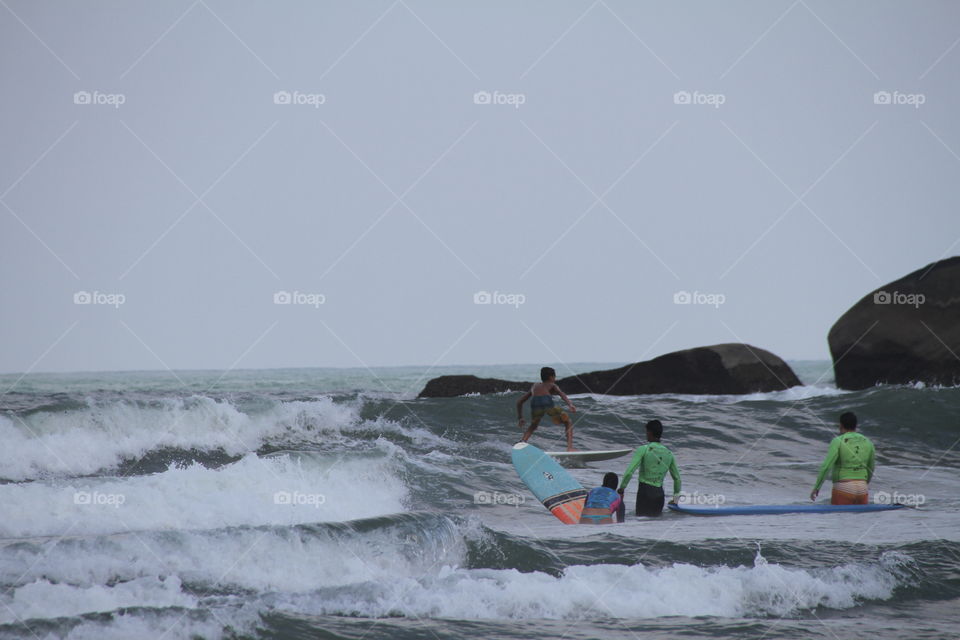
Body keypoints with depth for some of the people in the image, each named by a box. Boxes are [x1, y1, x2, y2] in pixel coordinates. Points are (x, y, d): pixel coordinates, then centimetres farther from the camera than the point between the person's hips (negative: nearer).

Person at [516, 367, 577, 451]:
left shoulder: (535, 386, 39)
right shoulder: (552, 385, 29)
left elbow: (519, 402, 40)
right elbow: (561, 394, 5)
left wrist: (520, 418, 49)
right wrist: (570, 405, -11)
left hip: (535, 403, 3)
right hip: (547, 402, -3)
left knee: (533, 426, 33)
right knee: (568, 423, 18)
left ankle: (522, 442, 8)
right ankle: (570, 447, 1)